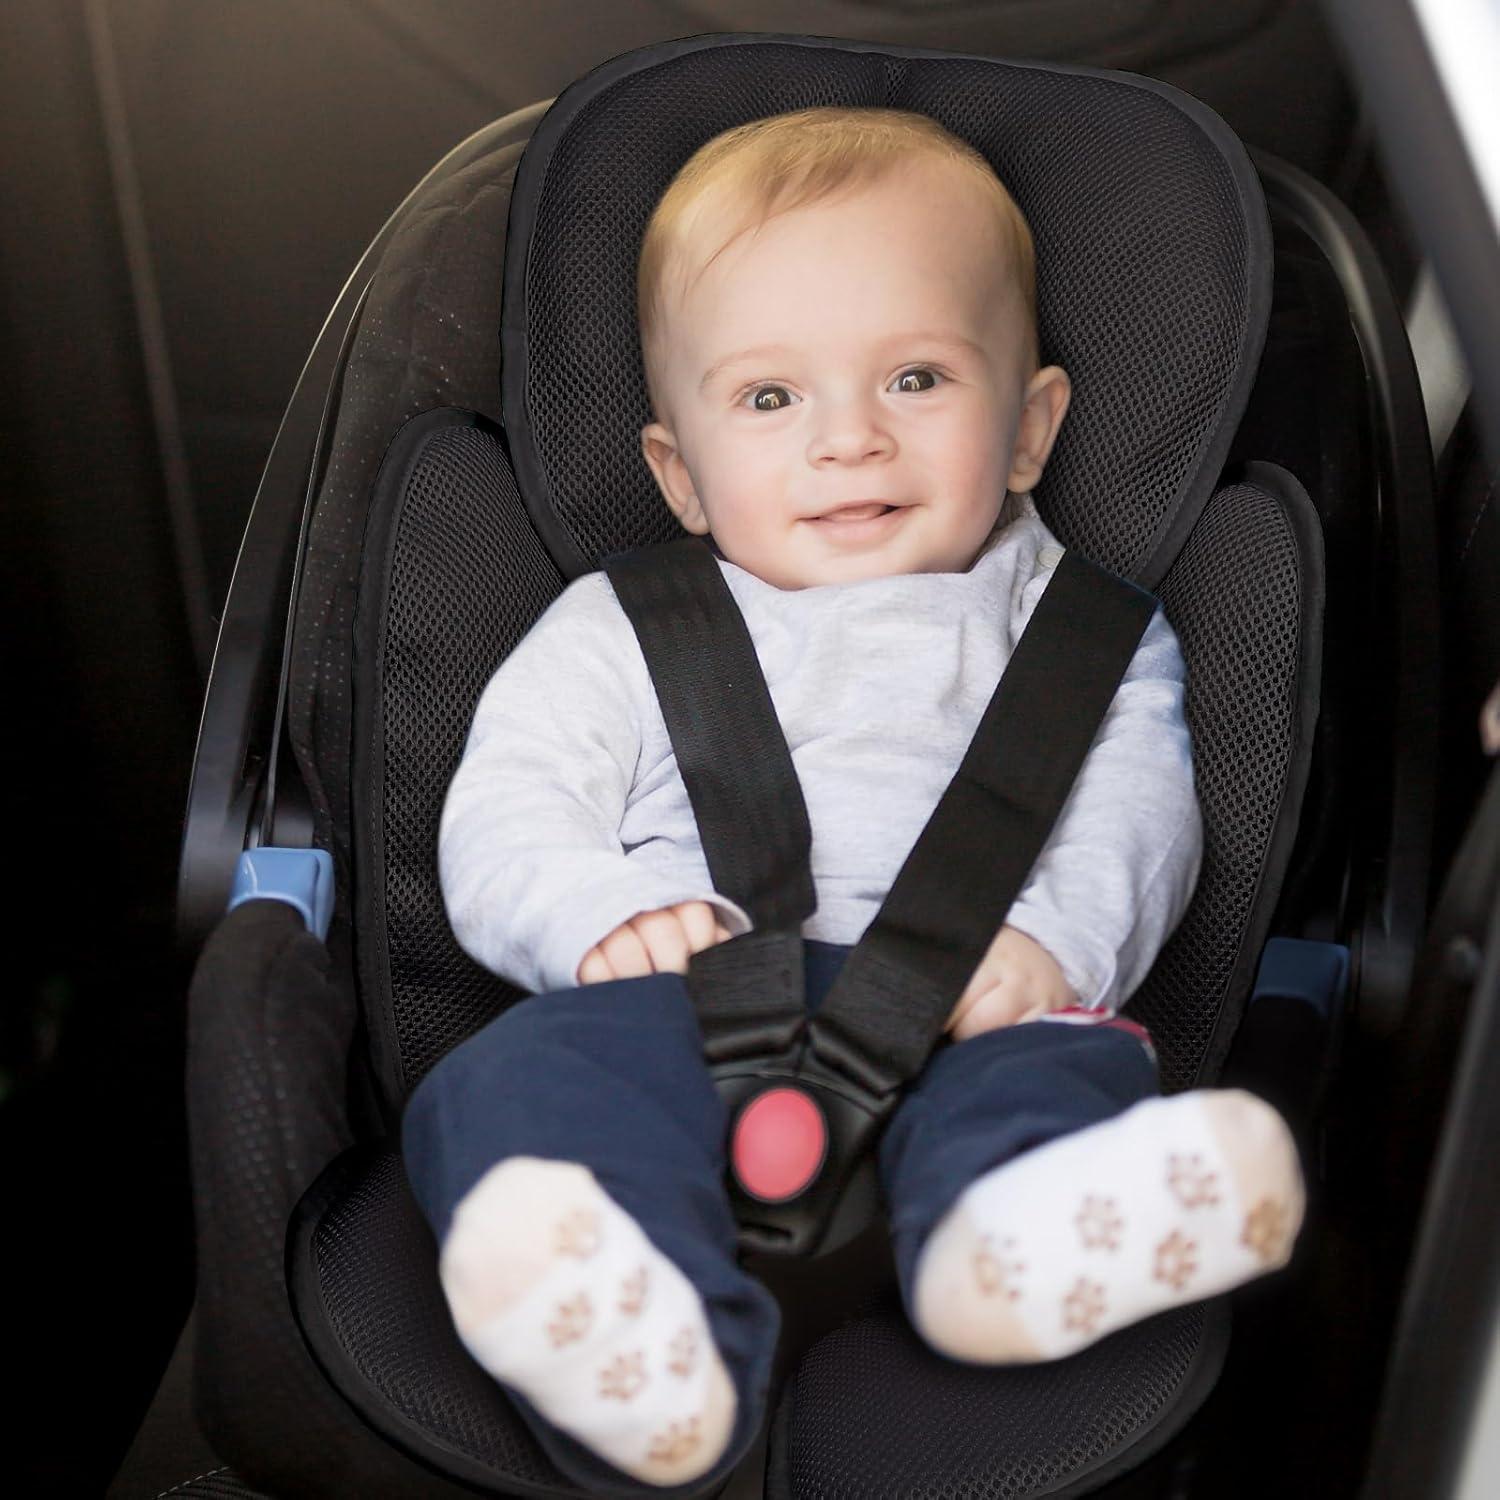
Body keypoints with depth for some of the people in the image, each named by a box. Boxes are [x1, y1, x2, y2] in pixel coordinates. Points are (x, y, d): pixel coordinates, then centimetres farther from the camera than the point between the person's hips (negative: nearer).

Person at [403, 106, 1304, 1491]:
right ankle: (650, 1336, -58)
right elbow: (500, 810, 13)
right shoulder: (619, 629, 25)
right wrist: (606, 909, -12)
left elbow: (1135, 797, 8)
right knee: (556, 1063, -33)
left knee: (1047, 1061, -33)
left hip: (956, 1007, 1)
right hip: (684, 996, 0)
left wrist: (1049, 931, -17)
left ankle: (1014, 1234, -62)